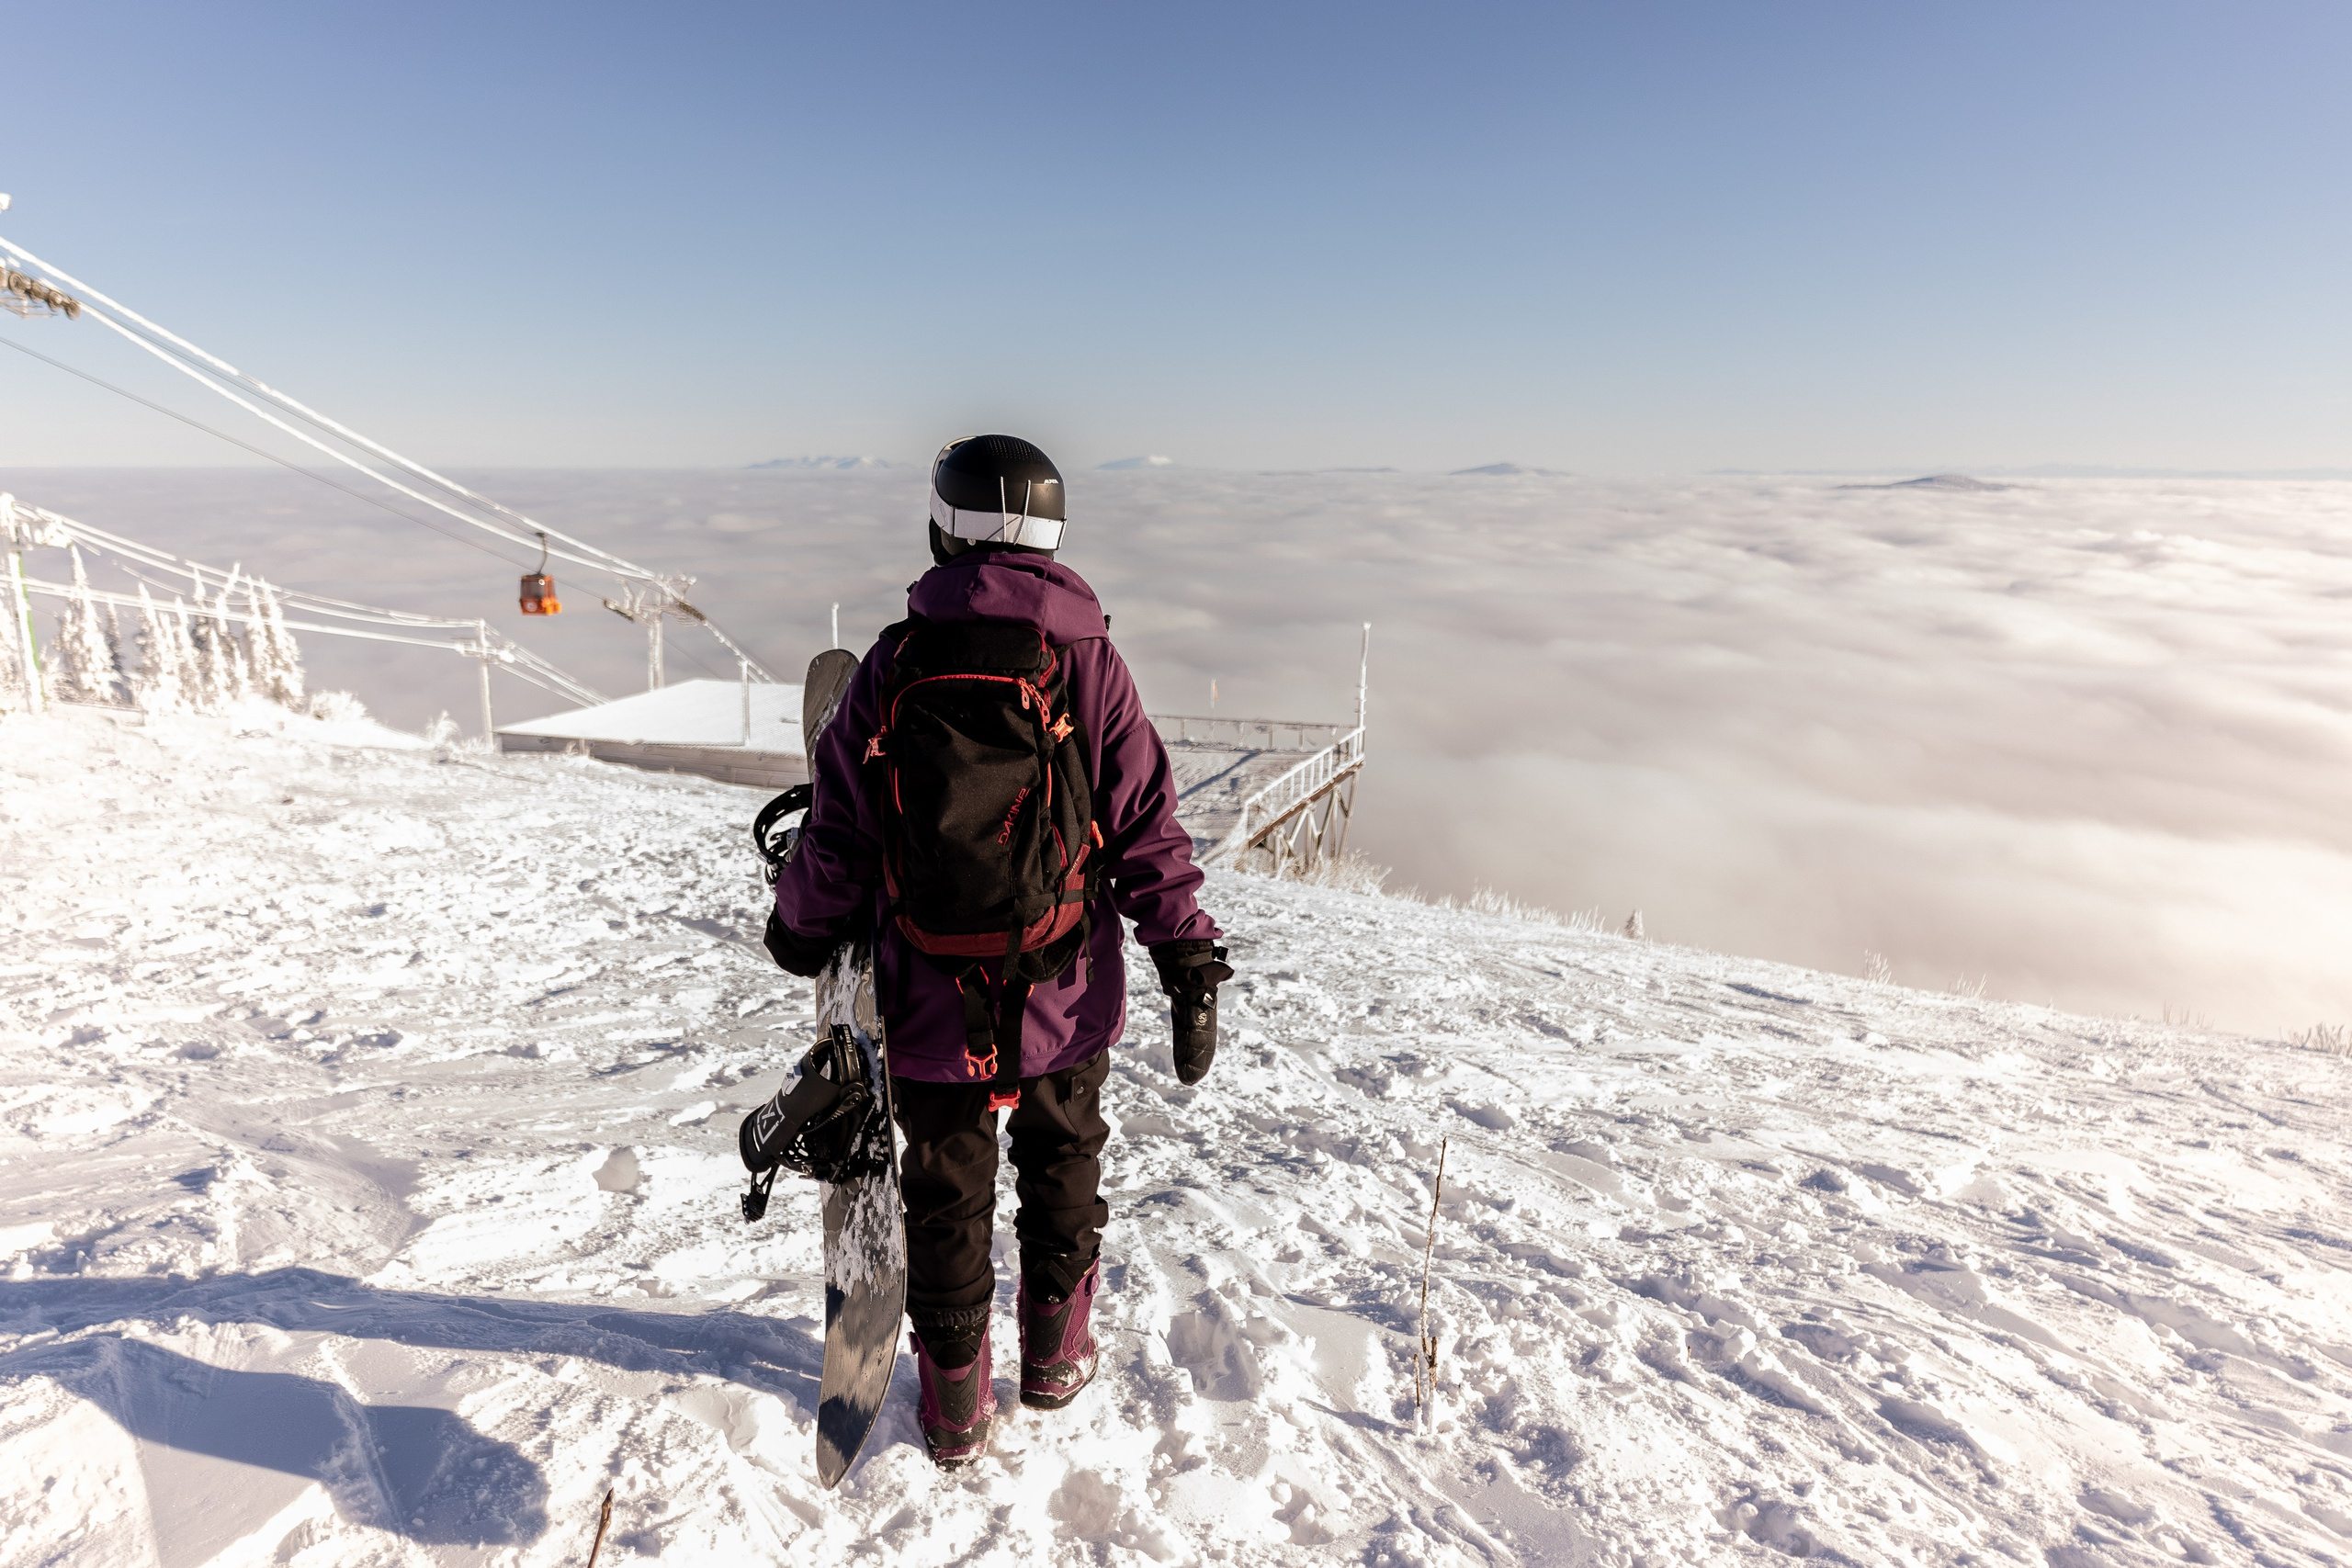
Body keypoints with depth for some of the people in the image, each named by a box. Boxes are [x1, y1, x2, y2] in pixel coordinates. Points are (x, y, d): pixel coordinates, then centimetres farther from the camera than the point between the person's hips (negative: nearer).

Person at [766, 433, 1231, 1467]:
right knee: (1063, 1168, 24)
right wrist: (1191, 969, -4)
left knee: (947, 1197, 19)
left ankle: (955, 1409, 37)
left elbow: (839, 831, -4)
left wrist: (799, 930, 14)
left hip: (930, 996, 0)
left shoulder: (892, 665, -9)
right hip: (1067, 993, 0)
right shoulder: (1090, 665, -10)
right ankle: (1056, 1359, 44)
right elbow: (1147, 834, -11)